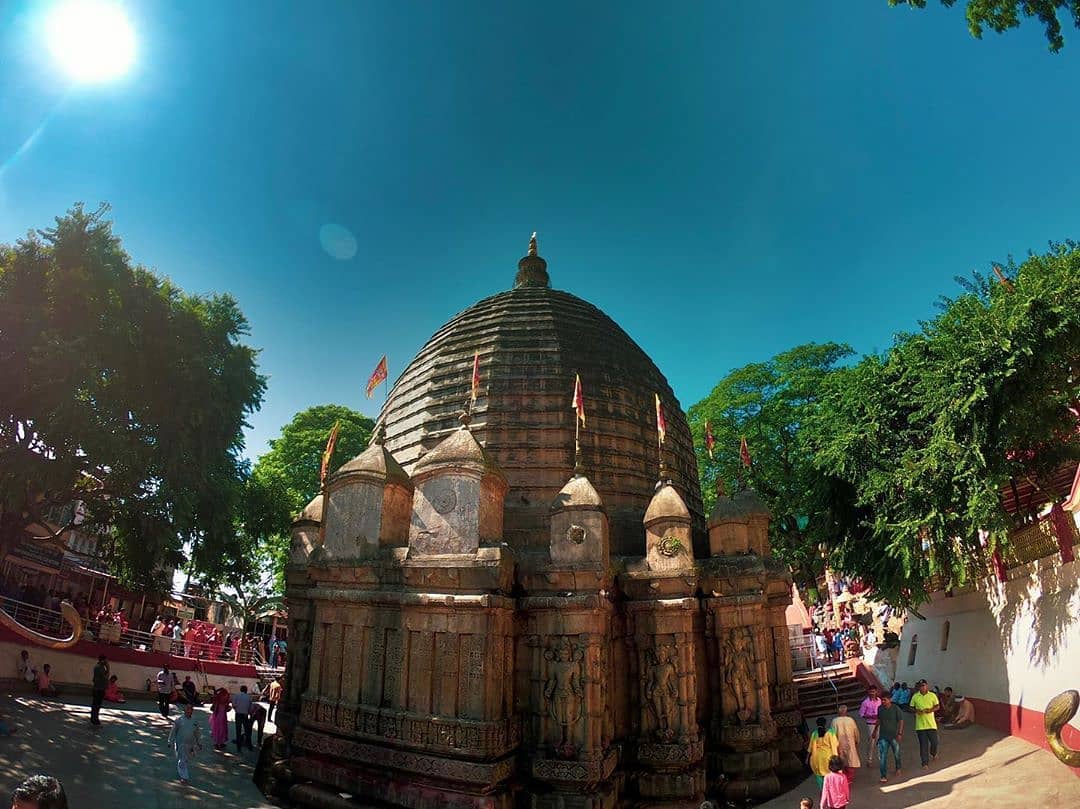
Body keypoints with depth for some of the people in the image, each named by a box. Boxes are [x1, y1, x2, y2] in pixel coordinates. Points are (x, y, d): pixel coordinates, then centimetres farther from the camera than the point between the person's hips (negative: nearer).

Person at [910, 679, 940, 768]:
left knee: (934, 742, 6)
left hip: (931, 723, 0)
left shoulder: (932, 695, -3)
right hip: (920, 725, 0)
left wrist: (931, 710, -15)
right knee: (923, 744, 2)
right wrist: (916, 711, -16)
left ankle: (933, 753, 40)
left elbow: (937, 706, 4)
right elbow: (911, 707, 6)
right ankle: (925, 762, 12)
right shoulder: (915, 697, -1)